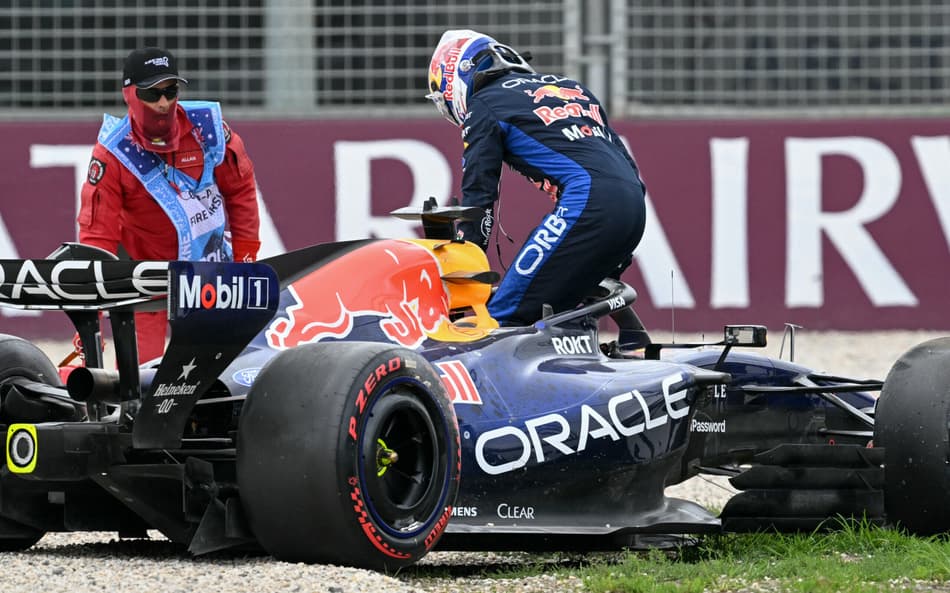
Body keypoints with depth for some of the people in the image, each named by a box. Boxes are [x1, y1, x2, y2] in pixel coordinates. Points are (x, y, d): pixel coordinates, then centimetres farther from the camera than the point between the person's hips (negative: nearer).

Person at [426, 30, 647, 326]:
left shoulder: (483, 106, 11)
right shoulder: (566, 84, 31)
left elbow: (478, 194, 6)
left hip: (587, 202, -8)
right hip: (634, 209, 8)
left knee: (506, 318, -9)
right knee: (551, 309, 19)